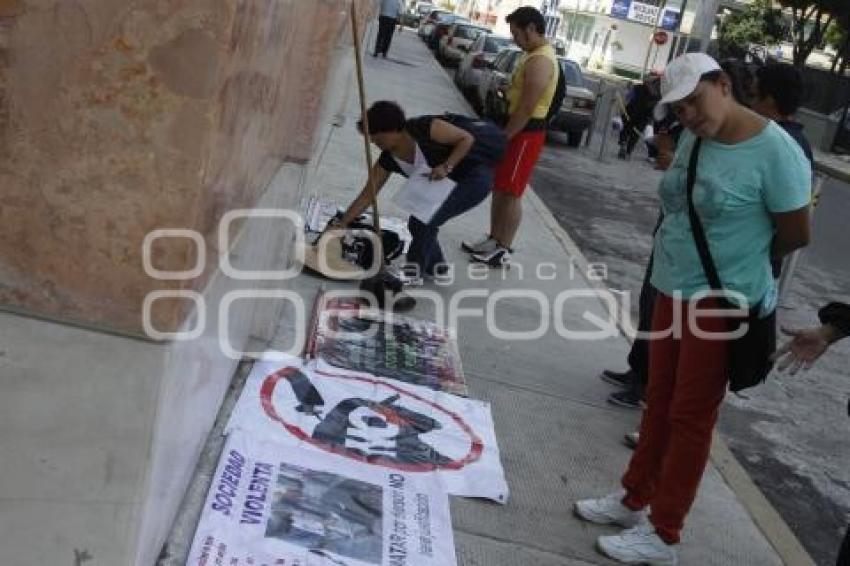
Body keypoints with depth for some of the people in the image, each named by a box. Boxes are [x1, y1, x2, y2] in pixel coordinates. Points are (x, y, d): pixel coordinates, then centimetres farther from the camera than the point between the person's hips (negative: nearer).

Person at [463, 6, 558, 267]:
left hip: (526, 133, -10)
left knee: (511, 194, -4)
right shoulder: (535, 56, 14)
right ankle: (493, 241, 26)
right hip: (518, 129, 10)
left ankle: (503, 251, 5)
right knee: (499, 189, 15)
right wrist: (502, 133, 18)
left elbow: (526, 108, -24)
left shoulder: (540, 62, -20)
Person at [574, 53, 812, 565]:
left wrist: (742, 258, 3)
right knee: (659, 404, 18)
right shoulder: (694, 139, 3)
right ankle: (635, 499, 34)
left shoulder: (775, 151, -20)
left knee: (691, 418, 3)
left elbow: (796, 235, -12)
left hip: (722, 302, -7)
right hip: (673, 289, 7)